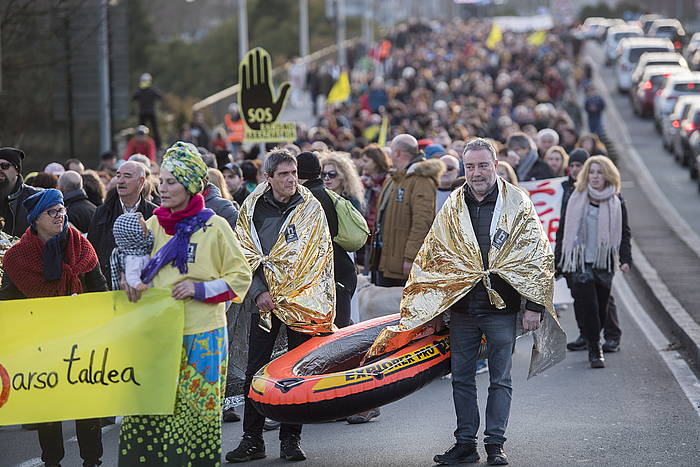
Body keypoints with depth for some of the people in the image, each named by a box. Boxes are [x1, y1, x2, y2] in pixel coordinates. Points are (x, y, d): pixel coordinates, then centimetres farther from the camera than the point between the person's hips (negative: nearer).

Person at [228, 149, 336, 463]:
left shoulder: (310, 208, 0)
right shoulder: (252, 208, 4)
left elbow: (317, 259, -3)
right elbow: (245, 255, 4)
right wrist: (258, 292, -9)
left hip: (302, 300, -1)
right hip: (263, 298, 1)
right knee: (255, 371, 1)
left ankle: (291, 439, 10)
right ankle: (252, 440, 7)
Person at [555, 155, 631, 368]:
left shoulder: (616, 203, 7)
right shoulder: (575, 200, 3)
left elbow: (624, 233, 10)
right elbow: (563, 232, 7)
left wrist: (625, 259, -4)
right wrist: (558, 262, 4)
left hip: (604, 263, 2)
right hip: (579, 262, -2)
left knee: (601, 308, 5)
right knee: (588, 306, -12)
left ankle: (593, 341, 29)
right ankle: (595, 350, -4)